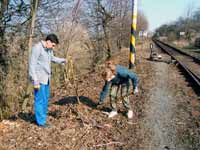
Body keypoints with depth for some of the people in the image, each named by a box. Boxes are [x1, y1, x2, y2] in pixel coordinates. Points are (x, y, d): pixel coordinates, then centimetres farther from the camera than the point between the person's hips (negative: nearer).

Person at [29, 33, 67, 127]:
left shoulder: (49, 49, 8)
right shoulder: (37, 48, -18)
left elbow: (52, 58, 29)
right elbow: (32, 65, -20)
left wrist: (62, 60, 14)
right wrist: (35, 81, -22)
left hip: (46, 78, 9)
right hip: (39, 79, -9)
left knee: (45, 98, 14)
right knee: (39, 100, 0)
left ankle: (41, 118, 28)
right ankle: (41, 121, 11)